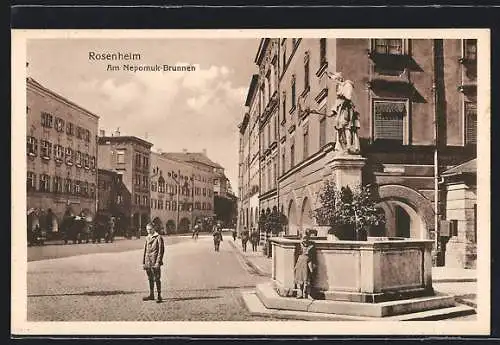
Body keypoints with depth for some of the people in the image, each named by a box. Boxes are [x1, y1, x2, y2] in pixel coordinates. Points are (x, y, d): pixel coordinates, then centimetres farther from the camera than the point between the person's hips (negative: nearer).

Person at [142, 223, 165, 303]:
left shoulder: (158, 238, -7)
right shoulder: (147, 238, 14)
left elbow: (161, 251, -11)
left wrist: (158, 262, -16)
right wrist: (143, 262, 15)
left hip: (155, 262, -7)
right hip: (148, 262, 7)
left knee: (157, 279, -4)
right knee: (150, 279, 14)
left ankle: (159, 296, 2)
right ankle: (151, 295, 24)